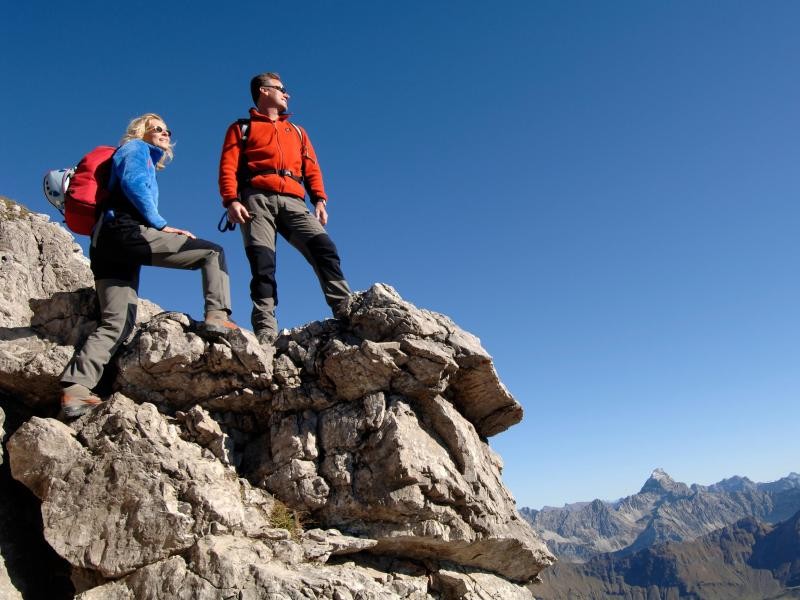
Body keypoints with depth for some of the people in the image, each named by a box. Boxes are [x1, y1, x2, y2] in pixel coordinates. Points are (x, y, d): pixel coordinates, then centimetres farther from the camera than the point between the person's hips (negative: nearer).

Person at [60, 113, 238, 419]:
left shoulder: (146, 160, 37)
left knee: (117, 323, 0)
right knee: (212, 252, -6)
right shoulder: (136, 148, 12)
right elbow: (131, 182, -8)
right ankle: (217, 316, -20)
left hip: (103, 244, 9)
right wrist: (160, 224, -10)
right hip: (126, 231, -9)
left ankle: (74, 389, -9)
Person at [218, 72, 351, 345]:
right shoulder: (242, 128, 22)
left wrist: (319, 200, 3)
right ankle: (265, 330, -21)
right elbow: (228, 167, 8)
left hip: (293, 201, 3)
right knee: (262, 262, -16)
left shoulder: (297, 131, 33)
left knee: (323, 247, -20)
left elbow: (312, 168, 21)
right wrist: (231, 200, -10)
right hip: (258, 199, -2)